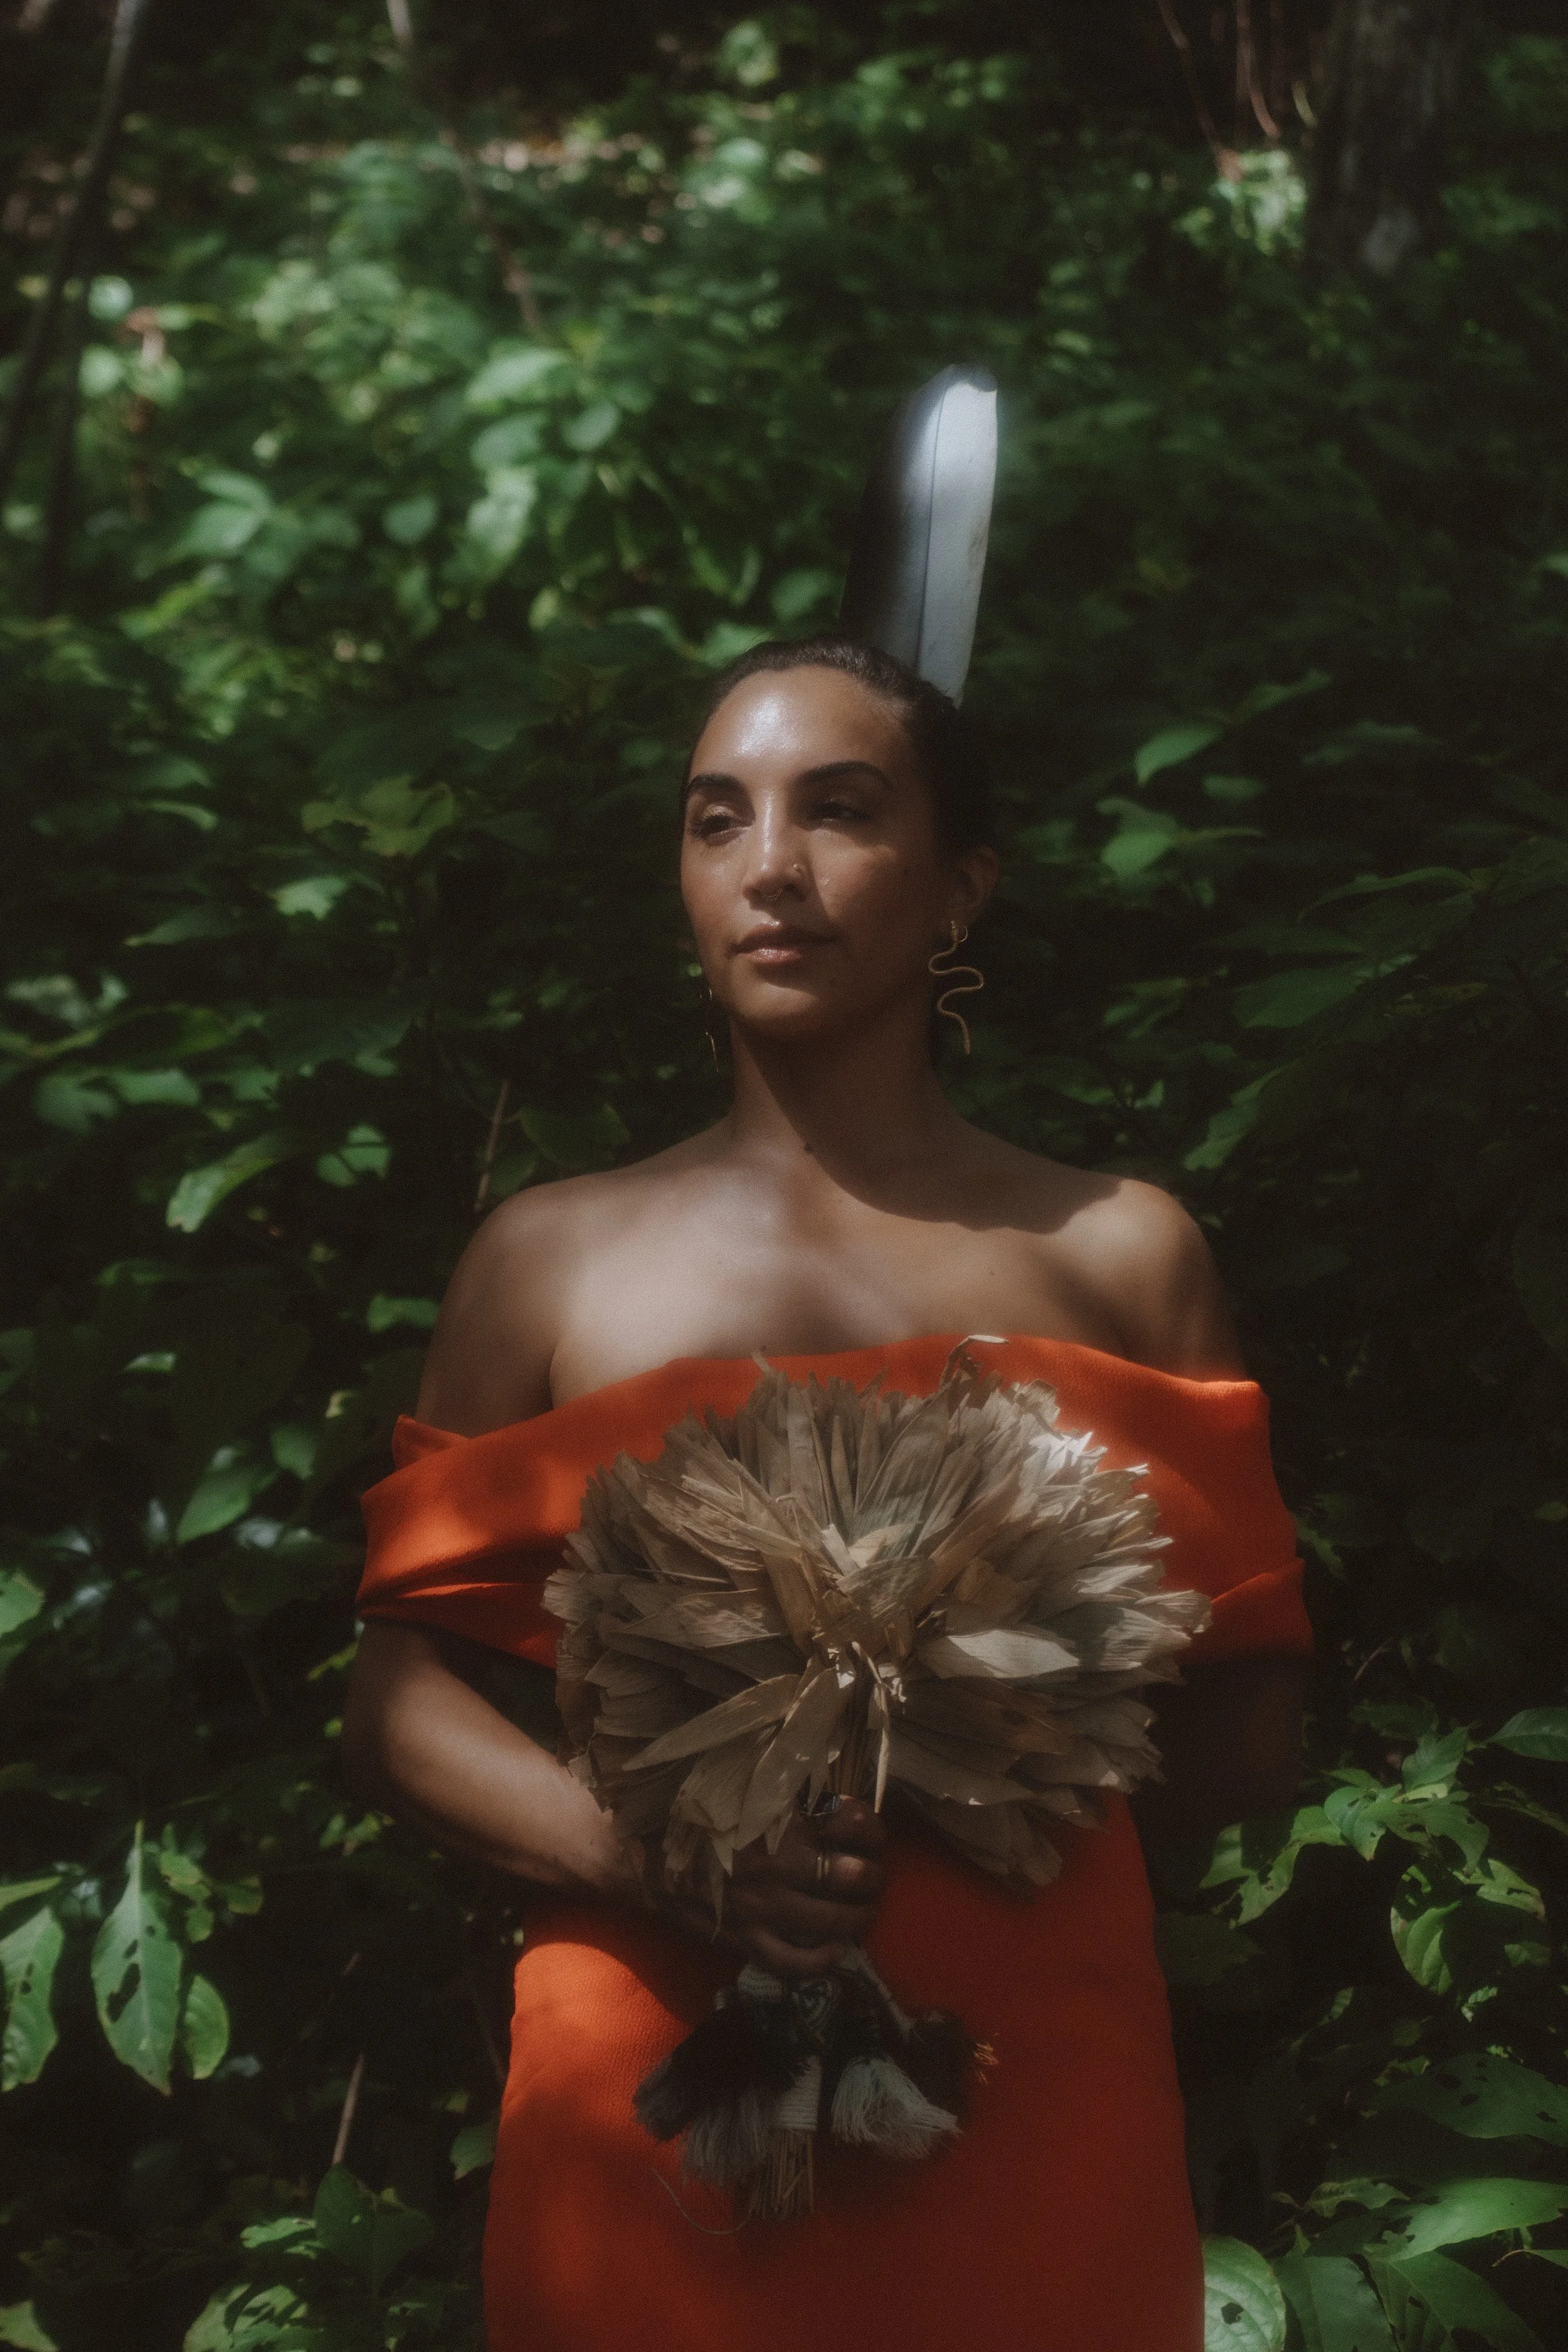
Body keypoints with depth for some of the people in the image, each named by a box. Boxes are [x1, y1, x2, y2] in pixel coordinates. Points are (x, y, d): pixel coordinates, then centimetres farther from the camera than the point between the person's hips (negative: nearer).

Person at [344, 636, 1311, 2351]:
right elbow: (394, 1695, 4)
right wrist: (646, 1851, -14)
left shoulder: (1122, 1255, 7)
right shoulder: (549, 1258, 6)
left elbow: (1253, 1731, 6)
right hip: (644, 2074, 0)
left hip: (1035, 2084, 1)